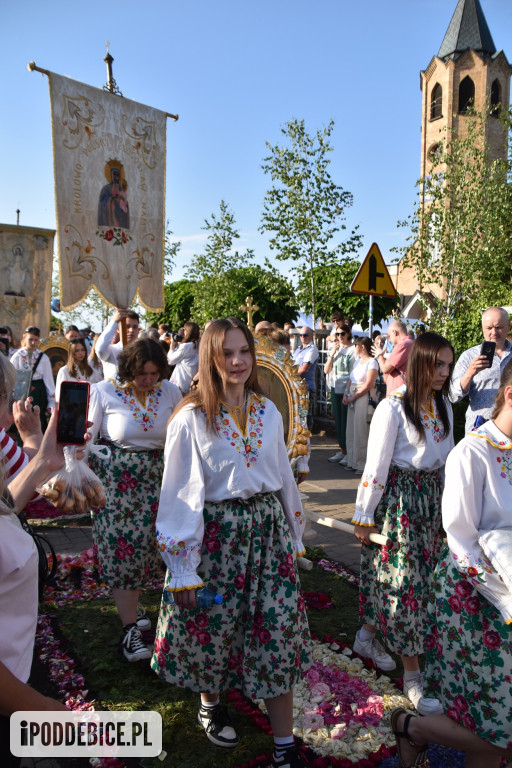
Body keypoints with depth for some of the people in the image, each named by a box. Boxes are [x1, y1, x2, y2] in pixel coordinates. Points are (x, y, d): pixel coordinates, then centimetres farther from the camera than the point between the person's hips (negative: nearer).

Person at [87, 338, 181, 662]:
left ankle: (132, 603, 36)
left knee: (146, 543, 10)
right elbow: (86, 436, -4)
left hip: (156, 477, 3)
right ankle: (131, 629, 6)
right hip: (115, 478, -3)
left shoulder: (170, 391, -3)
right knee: (122, 546, -3)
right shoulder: (104, 391, -9)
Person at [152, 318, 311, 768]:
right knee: (214, 629, 13)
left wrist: (295, 537, 16)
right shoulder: (192, 419, -11)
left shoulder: (268, 412, 3)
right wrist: (182, 571, -9)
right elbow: (179, 496, -9)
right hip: (216, 533, -3)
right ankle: (210, 703, 45)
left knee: (278, 632, 6)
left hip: (268, 528, 3)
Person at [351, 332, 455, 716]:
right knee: (404, 580, 0)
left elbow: (447, 458, 11)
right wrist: (364, 517, -10)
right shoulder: (393, 408, -16)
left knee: (423, 576, 16)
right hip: (399, 496, -7)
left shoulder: (443, 405, 5)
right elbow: (376, 466, -14)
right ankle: (413, 675, 13)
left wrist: (447, 507, 13)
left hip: (432, 497, 7)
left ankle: (368, 636, 36)